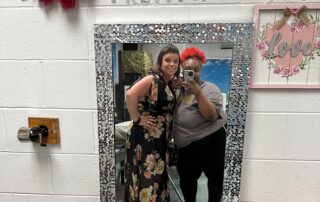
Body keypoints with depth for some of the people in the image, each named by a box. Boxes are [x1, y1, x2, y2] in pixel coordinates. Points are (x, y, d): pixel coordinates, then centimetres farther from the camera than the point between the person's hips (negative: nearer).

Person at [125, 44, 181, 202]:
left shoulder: (170, 84, 10)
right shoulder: (153, 79, -16)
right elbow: (130, 95, -31)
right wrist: (137, 119, -23)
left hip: (161, 138, 9)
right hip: (146, 136, -8)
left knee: (157, 176, 20)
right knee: (146, 176, 5)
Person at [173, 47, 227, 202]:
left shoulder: (209, 88, -9)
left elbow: (211, 116, -20)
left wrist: (198, 92, -29)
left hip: (210, 142, -4)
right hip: (186, 146, 5)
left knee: (215, 178, 12)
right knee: (186, 180, 18)